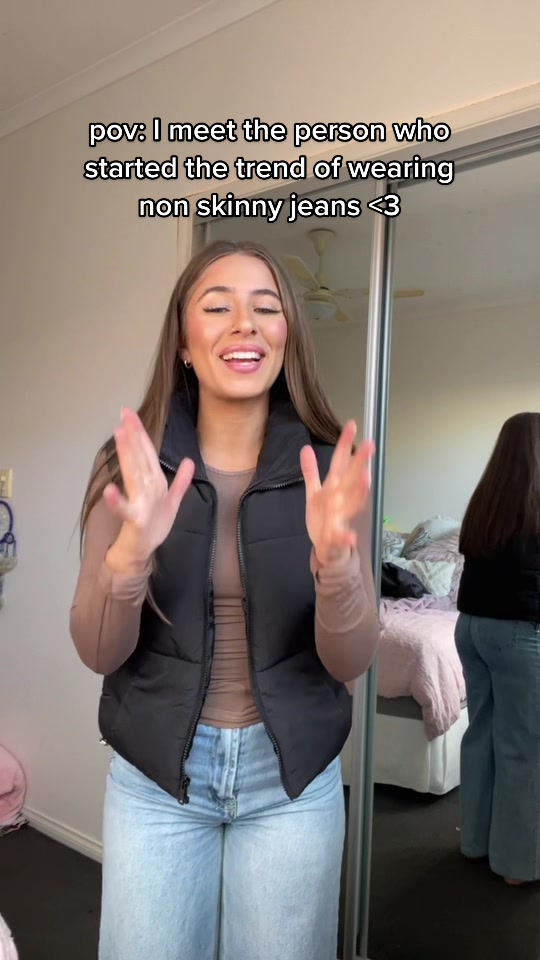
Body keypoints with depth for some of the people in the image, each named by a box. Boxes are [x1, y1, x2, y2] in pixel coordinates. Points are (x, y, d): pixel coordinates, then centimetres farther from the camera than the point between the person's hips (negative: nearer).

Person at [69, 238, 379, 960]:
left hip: (294, 775, 1)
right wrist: (131, 551, -30)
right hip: (154, 773, 0)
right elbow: (98, 653, -10)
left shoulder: (332, 469, -8)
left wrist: (334, 560, -30)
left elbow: (350, 662, -10)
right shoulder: (130, 465, -8)